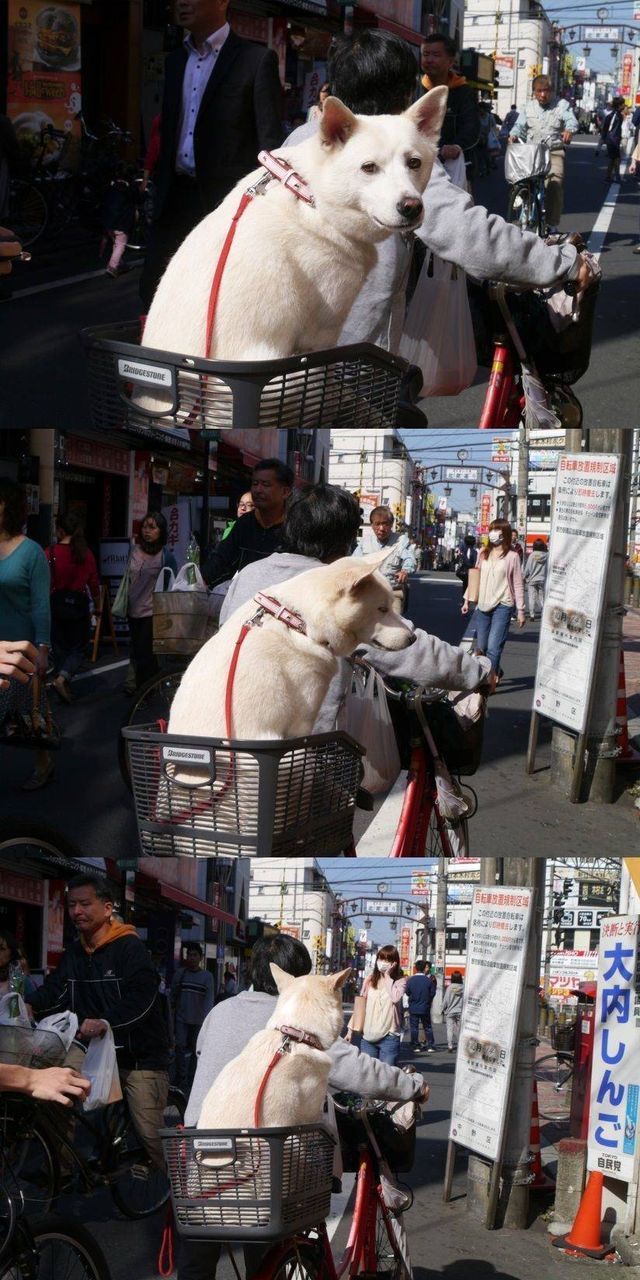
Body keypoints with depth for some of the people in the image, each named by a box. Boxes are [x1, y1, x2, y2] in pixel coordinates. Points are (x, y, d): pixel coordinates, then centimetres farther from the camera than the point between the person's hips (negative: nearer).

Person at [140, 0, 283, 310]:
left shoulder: (256, 60, -7)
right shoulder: (175, 61, 15)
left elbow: (270, 140, -9)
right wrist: (160, 189, 16)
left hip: (224, 201, -6)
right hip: (176, 199, 6)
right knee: (152, 289, 5)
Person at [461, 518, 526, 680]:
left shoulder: (512, 556, -3)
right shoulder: (483, 555, 11)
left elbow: (518, 584, -2)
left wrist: (521, 610, -3)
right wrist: (467, 600, 13)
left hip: (502, 606, -6)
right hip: (483, 606, 6)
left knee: (493, 647, -14)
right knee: (481, 647, 8)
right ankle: (496, 672, 28)